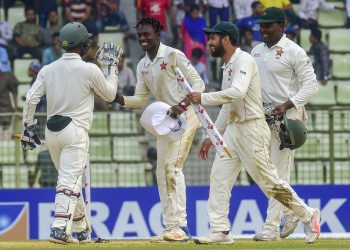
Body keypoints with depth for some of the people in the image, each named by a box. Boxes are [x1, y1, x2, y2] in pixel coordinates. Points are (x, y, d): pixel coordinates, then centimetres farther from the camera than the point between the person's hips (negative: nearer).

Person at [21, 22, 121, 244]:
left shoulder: (48, 69, 7)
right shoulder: (90, 70, -6)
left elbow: (31, 98, 2)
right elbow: (110, 94, 8)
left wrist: (28, 127, 8)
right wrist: (112, 67, 20)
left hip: (51, 133, 6)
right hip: (75, 131, -6)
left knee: (70, 179, 17)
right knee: (70, 181, -12)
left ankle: (82, 230, 24)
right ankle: (60, 228, -26)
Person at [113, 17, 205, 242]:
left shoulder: (173, 55, -11)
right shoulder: (142, 66, 12)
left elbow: (198, 83, -14)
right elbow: (140, 99, 12)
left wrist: (183, 105, -28)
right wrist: (119, 99, -5)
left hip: (184, 115, -9)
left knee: (173, 166, -16)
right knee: (162, 171, 6)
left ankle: (181, 226, -17)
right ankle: (170, 228, 11)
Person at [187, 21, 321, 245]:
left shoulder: (244, 60, -12)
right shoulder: (228, 66, 18)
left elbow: (237, 93, -29)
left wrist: (203, 98, -24)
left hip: (252, 129, -9)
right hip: (232, 129, 9)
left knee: (269, 180, -5)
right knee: (219, 177, 1)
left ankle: (308, 215, 10)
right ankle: (221, 232, 1)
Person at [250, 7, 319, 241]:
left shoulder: (294, 52, -9)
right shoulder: (257, 51, 13)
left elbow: (311, 85, -12)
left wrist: (286, 105, -21)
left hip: (286, 115, -8)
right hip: (262, 114, 8)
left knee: (279, 171, -8)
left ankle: (271, 227, -9)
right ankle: (291, 211, 29)